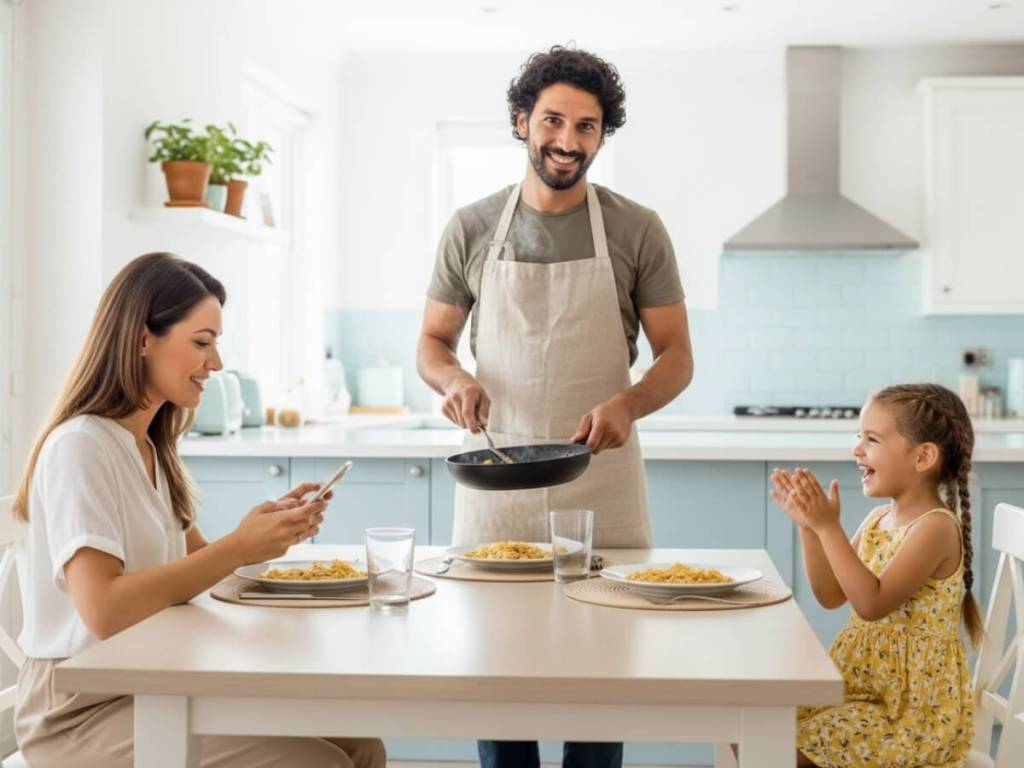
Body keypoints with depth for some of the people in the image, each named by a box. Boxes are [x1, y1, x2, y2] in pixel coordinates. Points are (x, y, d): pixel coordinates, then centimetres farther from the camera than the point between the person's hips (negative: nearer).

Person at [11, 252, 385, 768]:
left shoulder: (151, 446, 13)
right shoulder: (79, 445, -17)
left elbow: (191, 563, 9)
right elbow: (103, 609, -28)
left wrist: (271, 529, -8)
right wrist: (238, 548, -26)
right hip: (84, 709, -8)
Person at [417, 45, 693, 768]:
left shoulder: (638, 230, 1)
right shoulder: (472, 229, 5)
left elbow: (677, 356, 2)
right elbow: (432, 342, 13)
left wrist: (628, 402, -19)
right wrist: (453, 378, -10)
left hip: (602, 483, -1)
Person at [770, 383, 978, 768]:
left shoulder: (936, 527, -19)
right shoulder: (879, 518, 7)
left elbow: (871, 603, -28)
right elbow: (831, 596, 8)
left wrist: (829, 527, -30)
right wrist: (809, 526, -3)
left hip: (916, 708, -9)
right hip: (865, 686, 9)